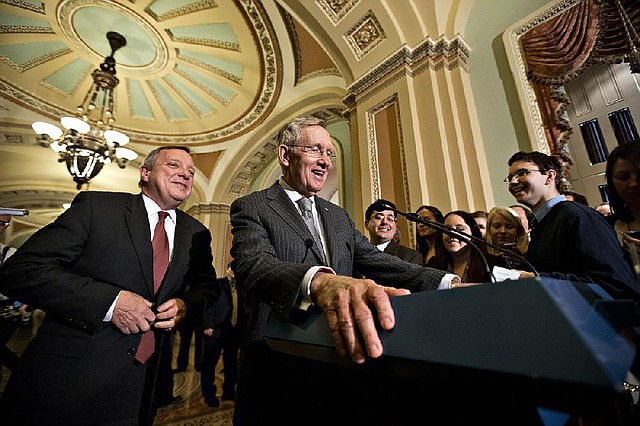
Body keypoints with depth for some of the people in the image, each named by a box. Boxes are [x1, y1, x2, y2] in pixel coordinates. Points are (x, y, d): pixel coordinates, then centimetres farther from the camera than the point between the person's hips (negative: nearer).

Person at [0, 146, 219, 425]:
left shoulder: (196, 234, 2)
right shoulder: (96, 206, -7)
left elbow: (207, 287, 12)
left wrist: (186, 305, -11)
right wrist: (109, 301, -23)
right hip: (69, 373, -3)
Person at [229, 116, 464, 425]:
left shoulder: (339, 216, 11)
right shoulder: (252, 208, -7)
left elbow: (376, 260, 3)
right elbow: (253, 266, -25)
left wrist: (449, 283, -10)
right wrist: (319, 282, -44)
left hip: (344, 357, 5)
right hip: (282, 368, -4)